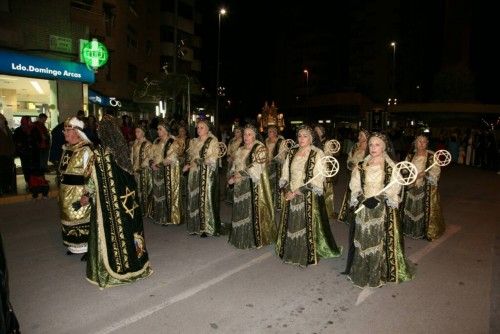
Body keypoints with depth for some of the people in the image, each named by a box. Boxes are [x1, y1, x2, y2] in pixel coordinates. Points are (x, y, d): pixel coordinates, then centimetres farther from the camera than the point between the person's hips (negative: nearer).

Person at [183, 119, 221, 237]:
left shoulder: (213, 141, -2)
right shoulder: (193, 141, 16)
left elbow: (213, 158, -10)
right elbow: (190, 156, 17)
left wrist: (198, 161, -14)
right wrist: (188, 164, -3)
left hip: (207, 174, -5)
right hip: (195, 174, 5)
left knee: (206, 198, -4)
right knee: (194, 198, 6)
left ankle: (206, 227, 5)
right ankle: (196, 226, 15)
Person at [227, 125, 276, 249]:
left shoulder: (260, 148, -8)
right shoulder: (241, 149, 14)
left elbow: (255, 168, -16)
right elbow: (235, 165, 14)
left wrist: (240, 175, -15)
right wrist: (233, 176, -5)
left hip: (254, 185, -6)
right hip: (241, 186, 6)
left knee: (254, 210, -2)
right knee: (241, 210, 10)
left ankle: (256, 239, 12)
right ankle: (242, 237, 23)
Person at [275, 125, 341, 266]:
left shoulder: (317, 154, -8)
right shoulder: (292, 153, 7)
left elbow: (317, 180, -13)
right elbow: (285, 174, 9)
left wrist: (298, 192, -16)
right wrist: (288, 190, -8)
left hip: (309, 198, -4)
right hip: (291, 196, 5)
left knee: (307, 226, 2)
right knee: (291, 225, 11)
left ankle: (307, 256, 18)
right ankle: (292, 253, 28)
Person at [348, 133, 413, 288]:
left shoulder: (391, 167, -1)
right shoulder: (361, 166, 7)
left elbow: (394, 188, -8)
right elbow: (355, 186, 1)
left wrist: (378, 199, -21)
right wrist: (362, 199, -16)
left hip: (383, 210, -2)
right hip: (363, 209, 3)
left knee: (380, 241, 1)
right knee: (363, 241, 7)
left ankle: (379, 275, 16)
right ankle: (362, 273, 21)